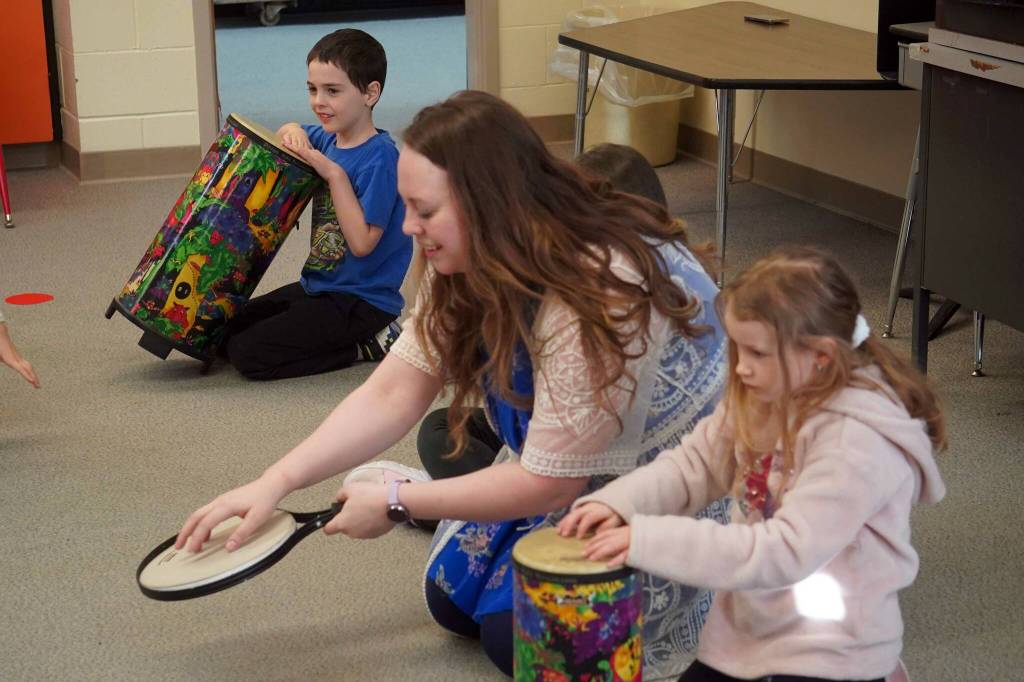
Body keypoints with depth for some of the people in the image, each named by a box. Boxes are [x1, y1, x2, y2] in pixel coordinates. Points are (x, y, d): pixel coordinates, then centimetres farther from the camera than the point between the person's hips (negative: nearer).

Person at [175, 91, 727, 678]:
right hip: (560, 467, 8)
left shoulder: (598, 297, -35)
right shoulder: (466, 272, -9)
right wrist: (276, 483, -21)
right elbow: (391, 396, -10)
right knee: (454, 599, 2)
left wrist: (396, 505, -20)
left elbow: (547, 483, -28)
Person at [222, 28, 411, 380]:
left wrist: (334, 174, -24)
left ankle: (371, 344, -5)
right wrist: (293, 131, 2)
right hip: (317, 285, 10)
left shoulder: (380, 157, -20)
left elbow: (362, 242, -25)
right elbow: (283, 139, 27)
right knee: (227, 329, 16)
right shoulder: (327, 140, 5)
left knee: (247, 353, -17)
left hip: (361, 300, -10)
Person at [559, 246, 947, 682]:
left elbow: (786, 552, -29)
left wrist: (651, 541, -31)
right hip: (748, 628, 8)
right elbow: (694, 462, 2)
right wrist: (616, 503, -16)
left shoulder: (857, 443, -25)